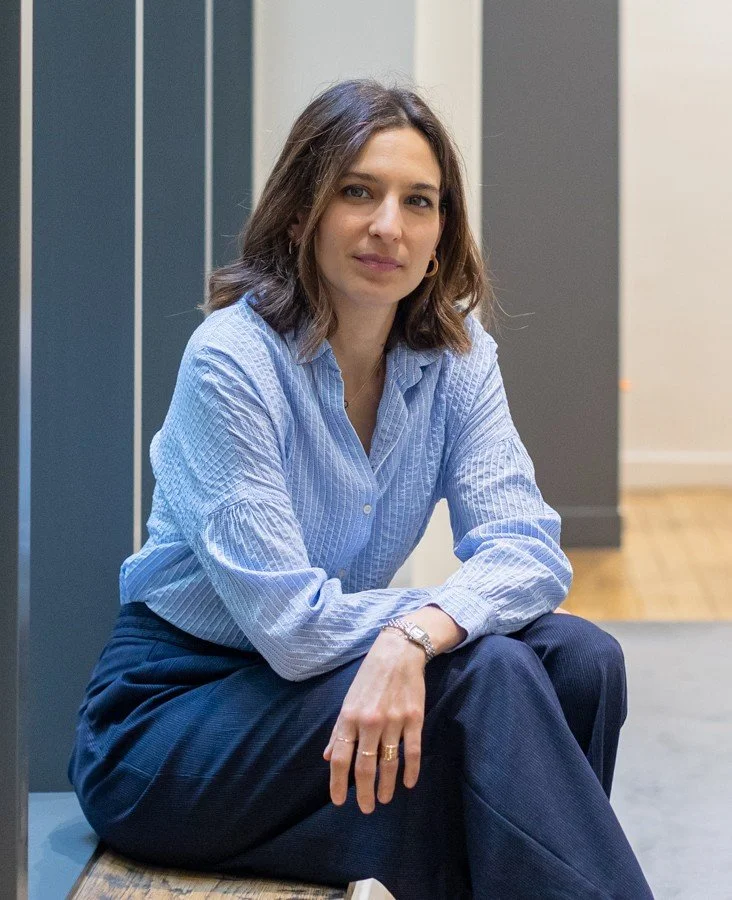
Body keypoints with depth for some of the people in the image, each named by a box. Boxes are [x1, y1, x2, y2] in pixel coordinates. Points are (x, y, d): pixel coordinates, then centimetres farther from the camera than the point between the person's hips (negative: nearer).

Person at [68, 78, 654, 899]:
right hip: (167, 713, -6)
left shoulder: (456, 354, -1)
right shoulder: (233, 360, -20)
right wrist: (464, 609, -13)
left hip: (341, 684, 6)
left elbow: (528, 548, -12)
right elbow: (290, 624, -25)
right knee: (486, 672, -26)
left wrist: (417, 634, -33)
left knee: (580, 660, -16)